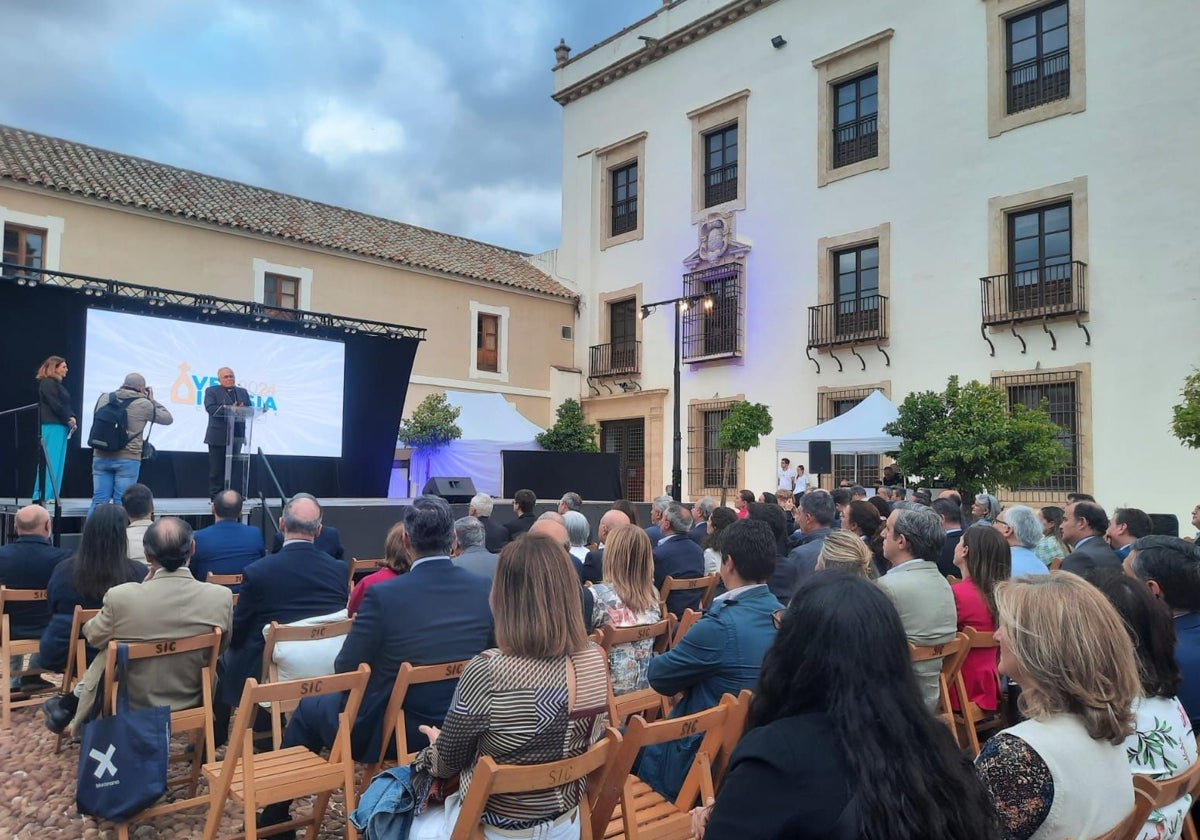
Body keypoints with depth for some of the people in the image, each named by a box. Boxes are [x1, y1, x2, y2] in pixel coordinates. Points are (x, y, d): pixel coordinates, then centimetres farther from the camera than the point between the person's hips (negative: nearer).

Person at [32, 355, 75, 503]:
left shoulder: (58, 384, 21)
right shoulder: (47, 383, -6)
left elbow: (66, 405, 17)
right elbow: (55, 405, -15)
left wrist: (73, 419, 1)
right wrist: (68, 419, -8)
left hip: (61, 426, 9)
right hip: (51, 426, -9)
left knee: (58, 462, 8)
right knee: (49, 462, -10)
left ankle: (51, 495, 10)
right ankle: (41, 496, -9)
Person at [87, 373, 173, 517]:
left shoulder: (104, 398, 7)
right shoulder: (144, 404, -4)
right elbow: (168, 419, 8)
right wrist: (152, 400, 17)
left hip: (101, 456, 4)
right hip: (128, 459, -4)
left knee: (99, 501, 7)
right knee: (121, 503, 1)